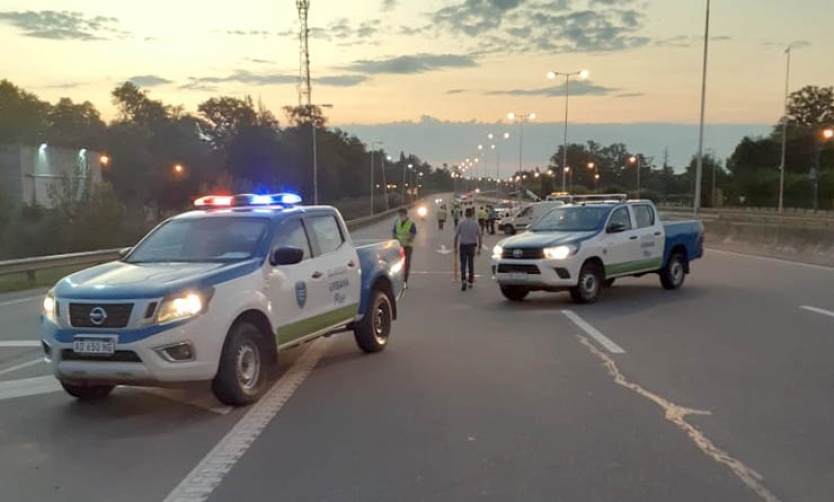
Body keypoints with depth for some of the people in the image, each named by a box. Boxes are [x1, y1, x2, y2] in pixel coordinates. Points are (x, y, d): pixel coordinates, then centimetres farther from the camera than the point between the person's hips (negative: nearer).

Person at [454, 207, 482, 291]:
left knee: (463, 264, 0)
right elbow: (480, 236, -2)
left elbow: (456, 236, -6)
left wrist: (456, 247, 3)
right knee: (471, 264, 14)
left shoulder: (461, 223, -7)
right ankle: (470, 282, 21)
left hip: (463, 245, -2)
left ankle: (464, 280, -19)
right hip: (472, 246, 2)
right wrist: (479, 248, 6)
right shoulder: (475, 224, -3)